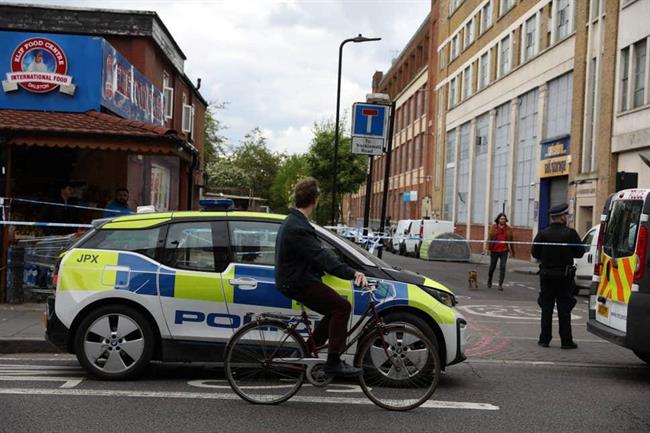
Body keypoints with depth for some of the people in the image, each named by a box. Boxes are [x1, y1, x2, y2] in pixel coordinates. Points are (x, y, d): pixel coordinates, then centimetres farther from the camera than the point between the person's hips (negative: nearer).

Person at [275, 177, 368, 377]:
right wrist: (352, 273, -38)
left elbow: (318, 254, 19)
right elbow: (322, 257, -31)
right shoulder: (298, 228, -22)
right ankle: (333, 363, -10)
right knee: (342, 307, -13)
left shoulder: (292, 222, 13)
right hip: (297, 283, -11)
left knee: (336, 310, 13)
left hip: (296, 279, 11)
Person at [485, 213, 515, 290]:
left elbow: (511, 240, 10)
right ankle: (489, 282, 33)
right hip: (494, 250, 0)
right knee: (492, 267, 12)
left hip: (504, 251, 0)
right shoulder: (493, 227, 0)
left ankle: (500, 284, -2)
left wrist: (512, 251, 13)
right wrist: (489, 248, -13)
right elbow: (489, 238, -4)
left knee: (502, 267, -7)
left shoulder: (508, 229, 5)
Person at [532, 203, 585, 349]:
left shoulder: (543, 234, -5)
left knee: (546, 308, 9)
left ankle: (544, 339, 10)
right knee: (564, 309, 6)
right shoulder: (570, 234, -9)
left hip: (546, 275, 2)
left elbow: (535, 253, -5)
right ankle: (566, 341, 8)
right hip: (565, 276, -1)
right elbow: (580, 253, -5)